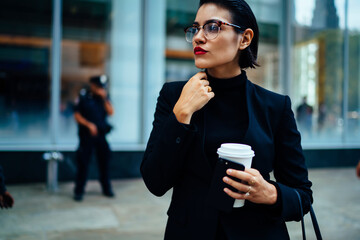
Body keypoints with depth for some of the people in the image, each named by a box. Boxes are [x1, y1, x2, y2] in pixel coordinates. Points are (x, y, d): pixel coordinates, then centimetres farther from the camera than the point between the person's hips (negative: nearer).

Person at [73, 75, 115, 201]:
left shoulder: (104, 96, 7)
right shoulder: (83, 96, -3)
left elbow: (111, 112, -4)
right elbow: (77, 115, -4)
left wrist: (104, 98, -13)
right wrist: (89, 124, -15)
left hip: (101, 134, 3)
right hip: (86, 134, -3)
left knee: (104, 161, 8)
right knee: (83, 162, 0)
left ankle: (106, 188, 21)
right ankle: (79, 191, 10)